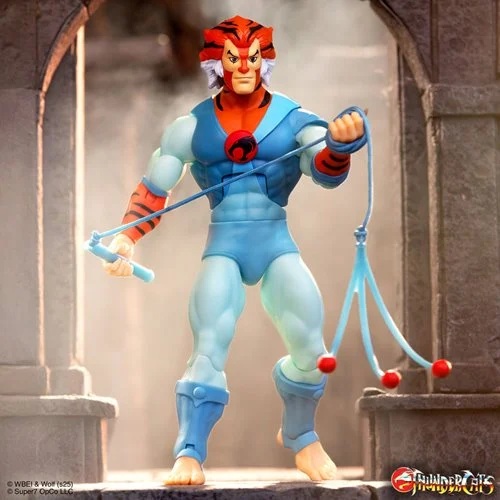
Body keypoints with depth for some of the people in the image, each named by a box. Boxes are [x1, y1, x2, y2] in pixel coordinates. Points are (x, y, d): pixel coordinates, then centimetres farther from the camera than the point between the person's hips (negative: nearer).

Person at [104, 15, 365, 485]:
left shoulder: (294, 119, 0)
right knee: (209, 348, -17)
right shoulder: (192, 127, 3)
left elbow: (325, 171, -15)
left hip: (277, 243, 0)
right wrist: (126, 238, -10)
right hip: (224, 247, 0)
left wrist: (338, 145, -38)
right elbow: (153, 190, 7)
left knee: (310, 347, -11)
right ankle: (189, 455, -13)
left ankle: (299, 435, 16)